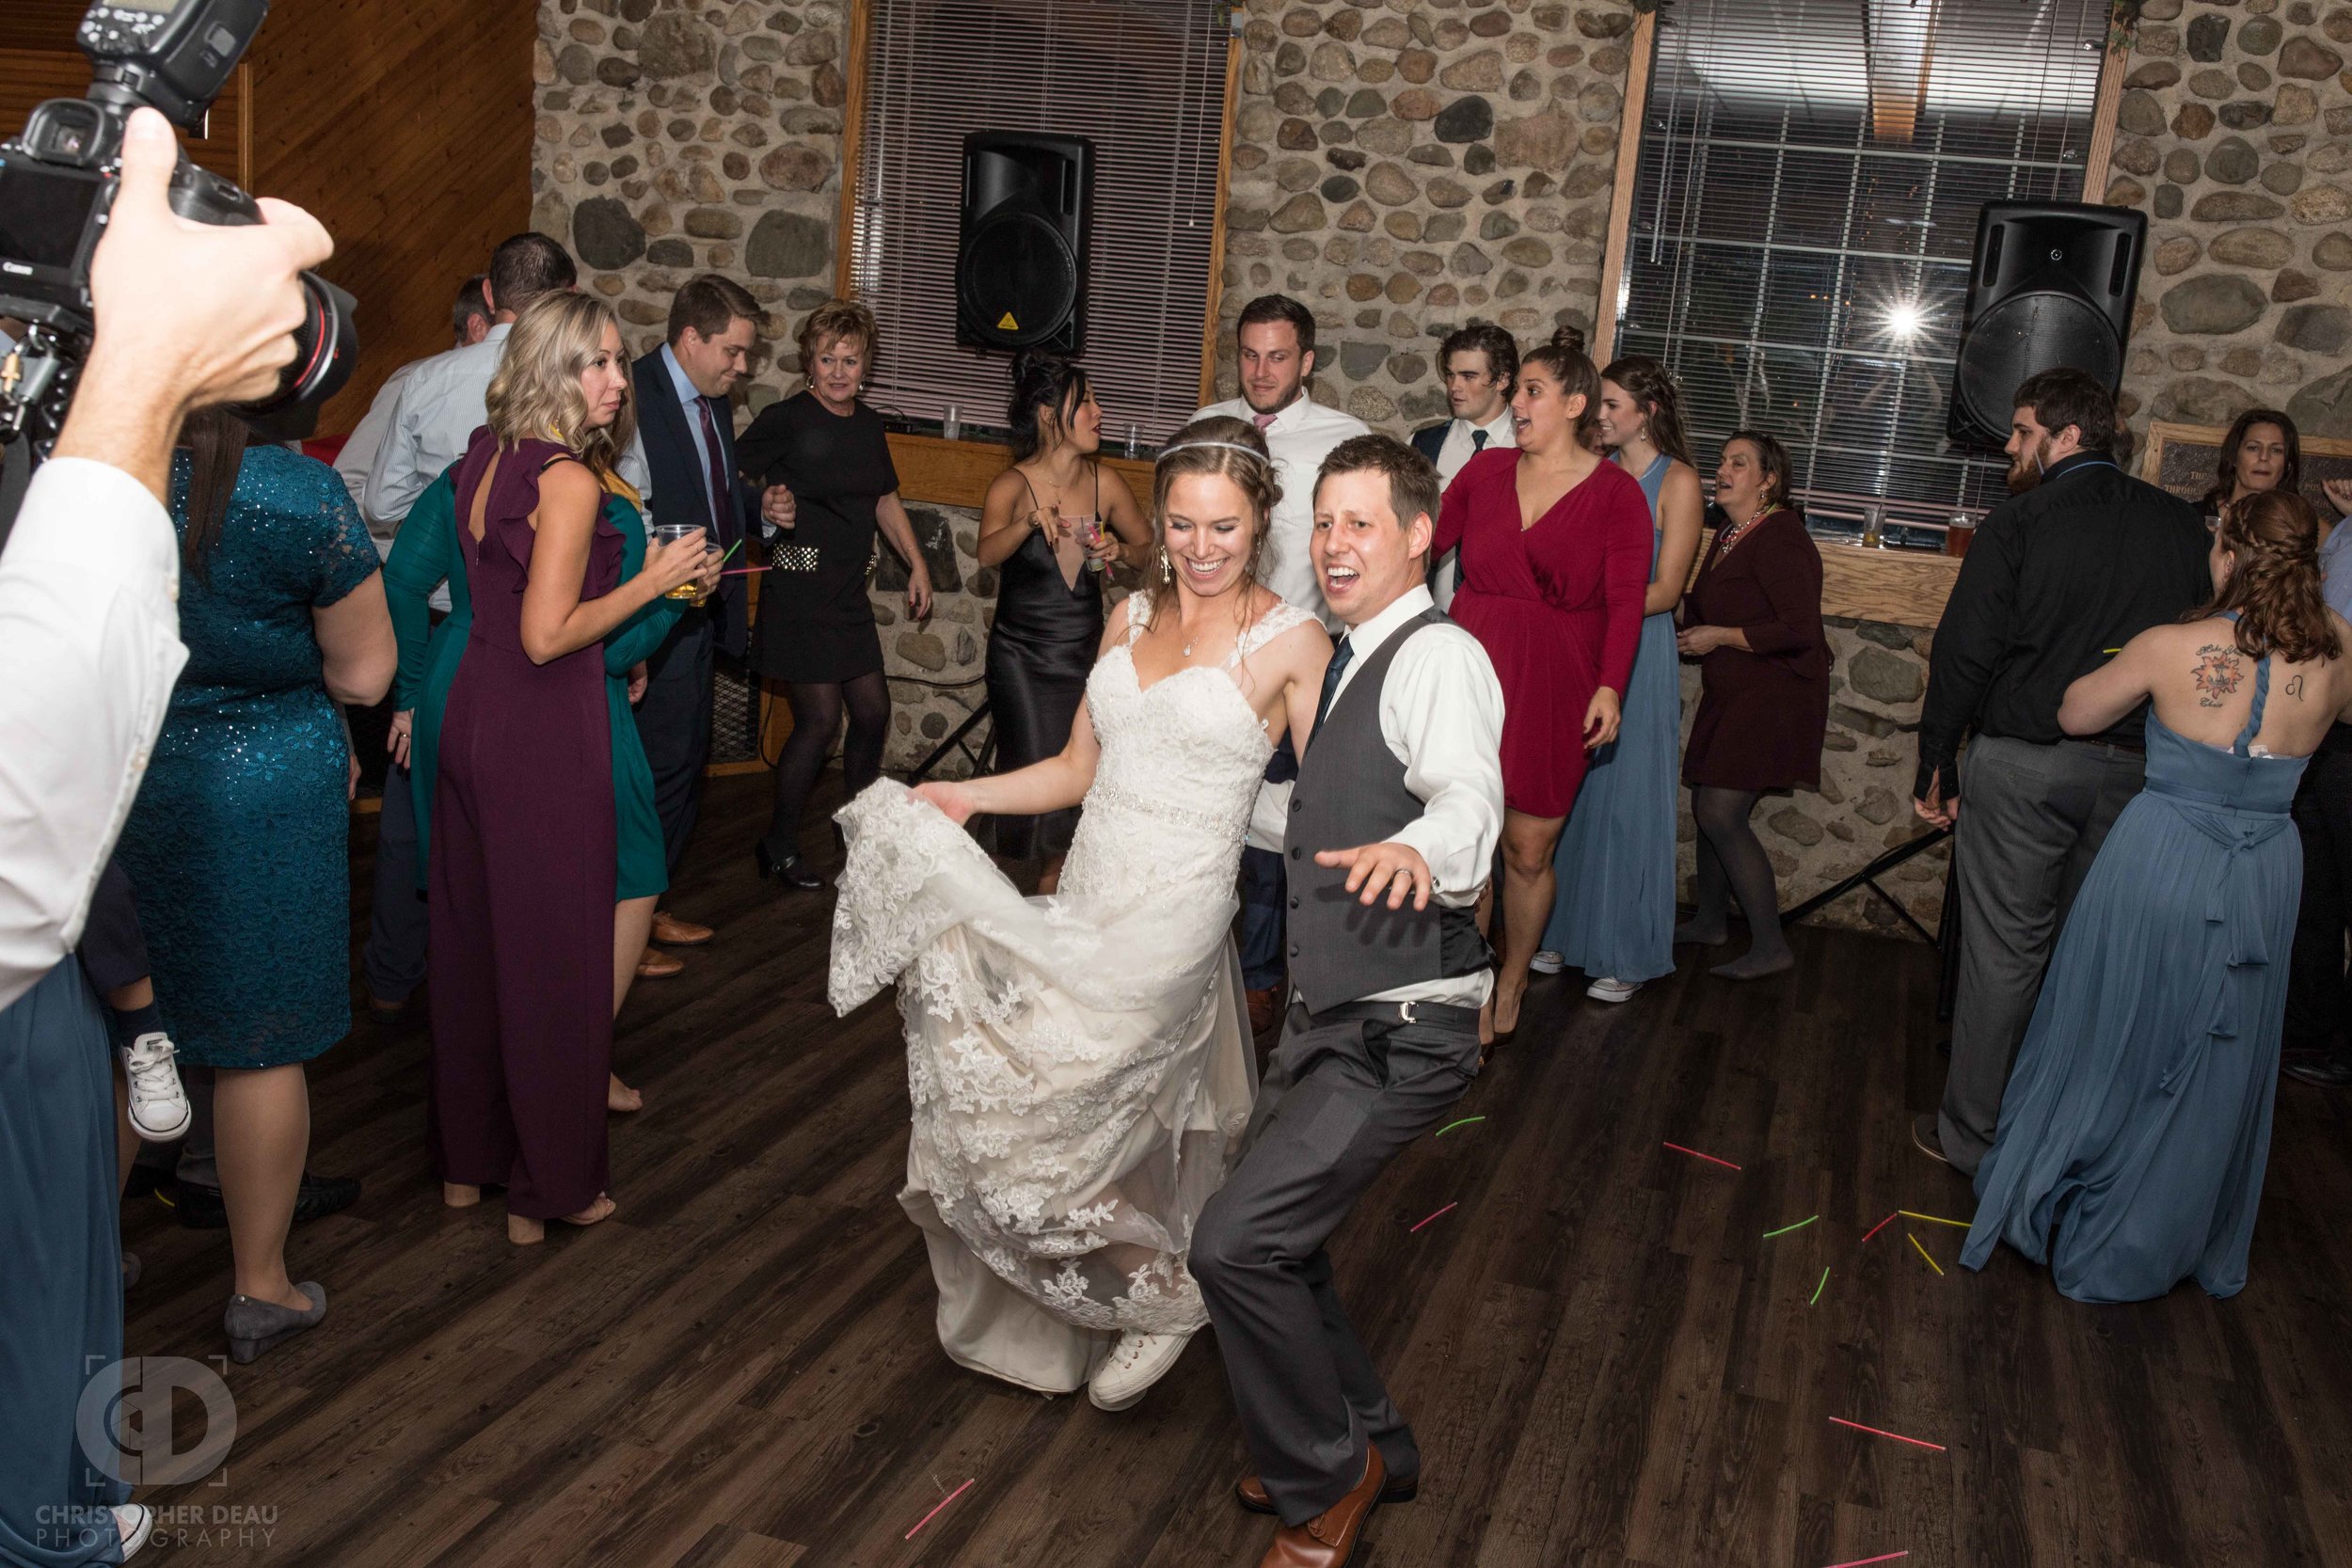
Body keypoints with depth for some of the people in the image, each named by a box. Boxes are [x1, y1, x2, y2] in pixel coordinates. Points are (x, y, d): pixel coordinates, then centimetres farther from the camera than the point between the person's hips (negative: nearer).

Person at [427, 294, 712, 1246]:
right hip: (545, 738, -9)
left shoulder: (486, 461, 9)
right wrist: (652, 582, -13)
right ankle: (550, 1188, 16)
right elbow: (548, 635, -22)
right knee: (553, 956, 3)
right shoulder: (570, 480, -17)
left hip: (473, 719, 9)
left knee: (473, 941, 17)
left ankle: (465, 1159, 32)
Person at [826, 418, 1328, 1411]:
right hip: (1086, 907, 6)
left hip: (1166, 922, -5)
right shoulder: (1132, 619, 11)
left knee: (1020, 1109, -8)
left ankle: (1155, 1287, 15)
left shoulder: (1290, 642, -6)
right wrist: (965, 796, 4)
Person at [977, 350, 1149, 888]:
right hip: (1021, 656, -3)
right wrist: (1030, 522, -48)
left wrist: (1123, 550, -11)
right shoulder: (1012, 486, -12)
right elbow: (988, 553, -29)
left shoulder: (1106, 486, -1)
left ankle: (1056, 881, 24)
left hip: (1084, 655, 3)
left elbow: (1151, 550, 12)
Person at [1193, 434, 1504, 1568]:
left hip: (1400, 1030, -10)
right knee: (1270, 1239, 18)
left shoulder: (1438, 657, -15)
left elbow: (1470, 800, -34)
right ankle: (1370, 1446, 41)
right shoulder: (1349, 663, 15)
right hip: (1331, 1016, 10)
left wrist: (1418, 850, -55)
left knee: (1236, 1243, -16)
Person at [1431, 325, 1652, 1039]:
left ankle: (1512, 979, 28)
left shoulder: (1616, 492, -2)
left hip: (1554, 687, -2)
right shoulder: (1486, 471, 7)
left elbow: (1626, 602, -6)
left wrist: (1610, 687, -15)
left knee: (1528, 852, 5)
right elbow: (1425, 540, 16)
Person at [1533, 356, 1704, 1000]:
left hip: (1638, 650, -5)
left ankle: (1628, 953, 12)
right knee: (1567, 792, 8)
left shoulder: (1677, 481, -6)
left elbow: (1665, 590, -10)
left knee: (1627, 796, 1)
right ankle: (1566, 930, 22)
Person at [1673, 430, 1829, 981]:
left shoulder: (1780, 538, -17)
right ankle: (1710, 921, 30)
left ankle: (1770, 946, -4)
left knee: (1721, 813, -13)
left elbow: (1799, 629, -25)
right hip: (1730, 694, 9)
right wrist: (1690, 629, 9)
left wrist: (1719, 638, -18)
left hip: (1773, 698, -9)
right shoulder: (1728, 535, 12)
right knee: (1707, 808, 13)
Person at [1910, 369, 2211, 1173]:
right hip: (2136, 770, 4)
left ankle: (1970, 1136, 12)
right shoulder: (2184, 526, 5)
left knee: (2003, 951, 3)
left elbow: (1964, 653, -10)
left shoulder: (2018, 523, -9)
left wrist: (1936, 767, -3)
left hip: (2022, 763, -4)